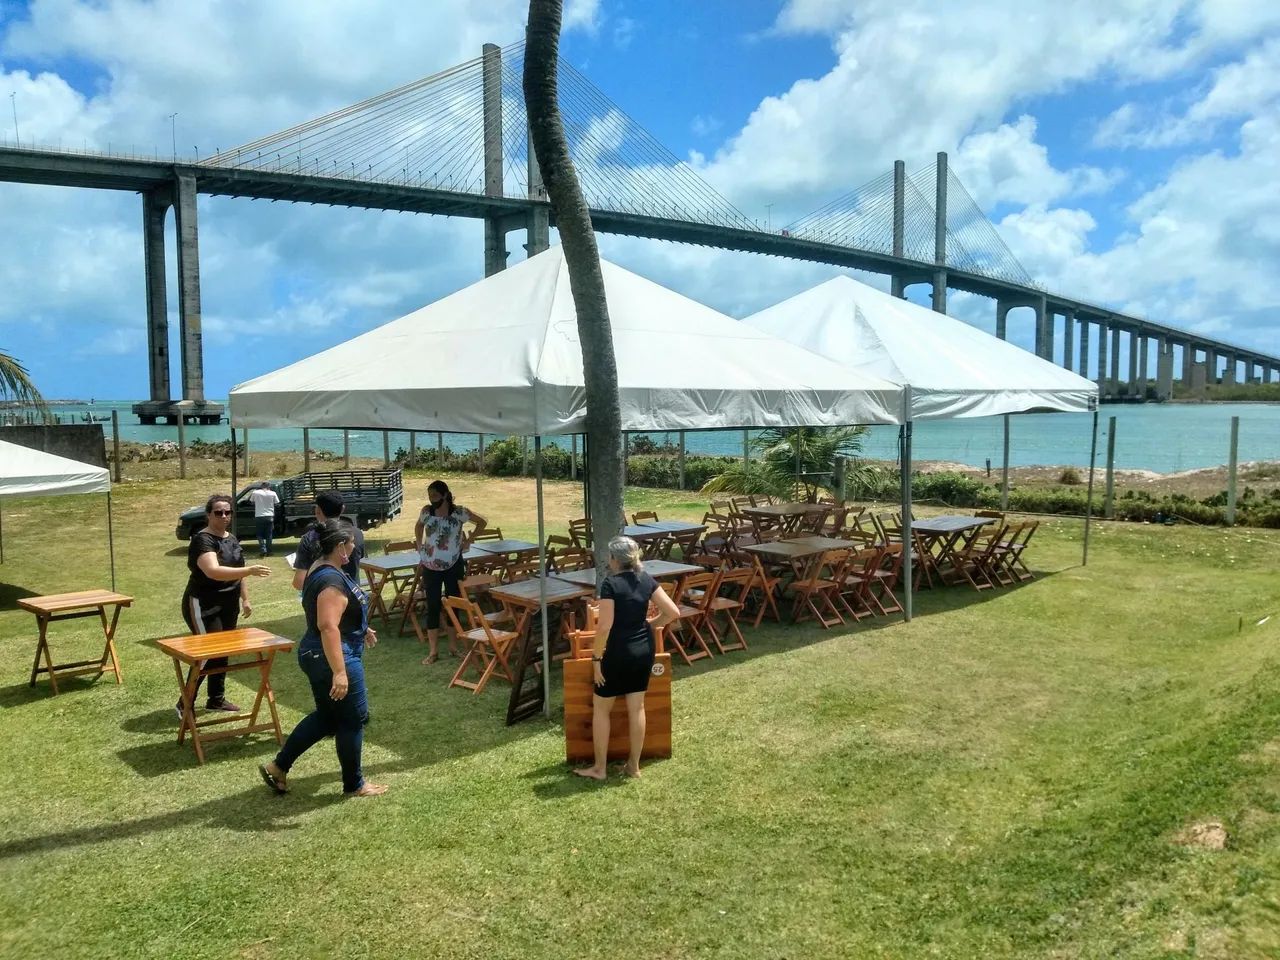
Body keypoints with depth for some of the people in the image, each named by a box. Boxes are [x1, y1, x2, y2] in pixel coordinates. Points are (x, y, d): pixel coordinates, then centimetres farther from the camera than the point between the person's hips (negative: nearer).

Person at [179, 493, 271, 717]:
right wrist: (250, 570, -42)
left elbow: (239, 571, 21)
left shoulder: (232, 539, 9)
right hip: (203, 606, -8)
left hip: (228, 606, 8)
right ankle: (185, 704, 0)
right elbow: (213, 571, -34)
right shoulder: (202, 540, -19)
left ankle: (216, 699, 24)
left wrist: (245, 599, 18)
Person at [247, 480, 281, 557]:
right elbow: (277, 504, 4)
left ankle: (263, 550, -5)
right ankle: (268, 551, 11)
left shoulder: (255, 493, -4)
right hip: (269, 517, 1)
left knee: (260, 535, 8)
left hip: (259, 517, -1)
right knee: (269, 535, 10)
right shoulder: (273, 494, -2)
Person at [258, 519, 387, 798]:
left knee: (327, 716, 21)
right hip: (331, 658, -10)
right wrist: (339, 672, -32)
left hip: (316, 655, 10)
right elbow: (328, 627, -31)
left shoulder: (320, 569, 8)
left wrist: (360, 628, 30)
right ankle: (354, 784, 20)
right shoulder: (332, 580, -24)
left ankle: (278, 767, 26)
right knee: (353, 720, 5)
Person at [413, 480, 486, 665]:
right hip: (430, 567, 2)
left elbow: (481, 522, 3)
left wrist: (468, 540, -1)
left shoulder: (458, 512, -10)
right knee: (432, 606, 2)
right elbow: (418, 526, 20)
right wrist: (419, 545, 8)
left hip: (453, 566, -1)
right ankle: (433, 651, 7)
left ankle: (454, 646, 19)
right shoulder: (426, 511, -2)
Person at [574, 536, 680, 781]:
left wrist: (596, 657, -11)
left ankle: (599, 768, 17)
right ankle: (634, 765, 23)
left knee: (601, 708, 10)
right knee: (637, 708, 14)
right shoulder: (646, 580, 1)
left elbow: (605, 626, -20)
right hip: (644, 650, 6)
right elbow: (673, 612, 1)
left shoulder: (610, 584, -17)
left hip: (618, 652, -6)